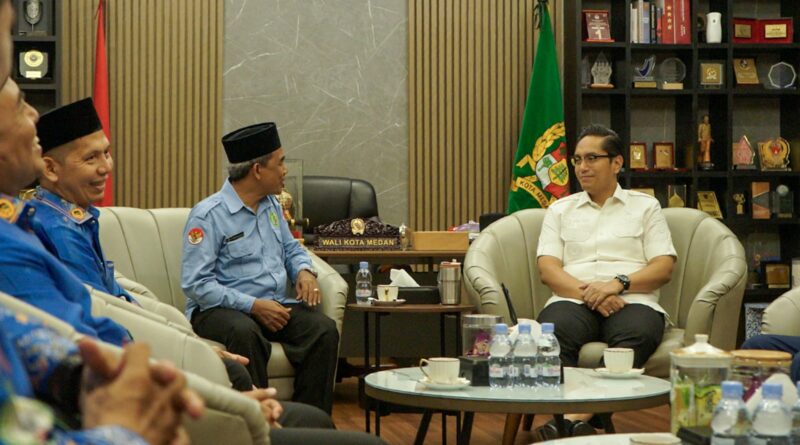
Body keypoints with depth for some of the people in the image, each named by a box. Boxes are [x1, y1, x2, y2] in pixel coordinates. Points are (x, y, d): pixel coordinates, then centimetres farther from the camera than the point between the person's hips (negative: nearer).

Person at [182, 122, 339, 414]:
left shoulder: (271, 205, 15)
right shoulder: (208, 215, -9)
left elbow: (291, 248, 28)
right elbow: (195, 283, -15)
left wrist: (304, 271, 2)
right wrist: (253, 305, -22)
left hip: (275, 304, 6)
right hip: (219, 310, -6)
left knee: (324, 328, -22)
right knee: (245, 333, -40)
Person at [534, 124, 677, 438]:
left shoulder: (645, 207, 20)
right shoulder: (560, 210, 24)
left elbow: (663, 269, 8)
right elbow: (547, 269, 9)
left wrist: (619, 283, -11)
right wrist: (587, 292, -10)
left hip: (632, 301, -1)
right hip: (574, 299, 1)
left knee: (639, 333, -38)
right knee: (553, 330, -35)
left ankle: (579, 417, -49)